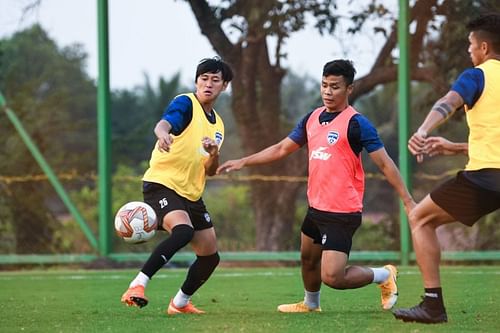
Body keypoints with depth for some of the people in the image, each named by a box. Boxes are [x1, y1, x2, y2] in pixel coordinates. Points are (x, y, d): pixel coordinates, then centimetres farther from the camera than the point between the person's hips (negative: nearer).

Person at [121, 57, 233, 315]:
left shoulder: (217, 124, 17)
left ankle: (180, 303, 31)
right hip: (162, 185, -8)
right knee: (183, 231, -34)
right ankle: (136, 286, -34)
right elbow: (163, 123, -27)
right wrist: (163, 134, -53)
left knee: (210, 256, 9)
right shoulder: (185, 104, -5)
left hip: (191, 194, 8)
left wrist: (214, 154, -6)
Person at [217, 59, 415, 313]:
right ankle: (310, 304, 50)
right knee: (308, 259, 24)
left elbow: (384, 163, -15)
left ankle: (384, 276, 12)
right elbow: (282, 149, 19)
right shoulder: (312, 118, 8)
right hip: (316, 207, 8)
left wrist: (408, 201, -19)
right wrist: (243, 162, 17)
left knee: (332, 278, -12)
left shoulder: (356, 123, -14)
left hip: (342, 213, -8)